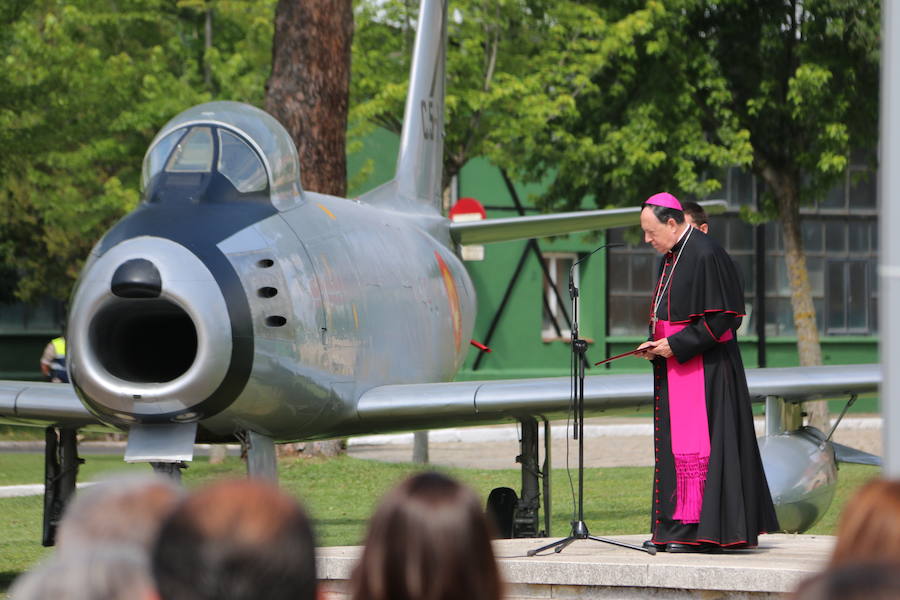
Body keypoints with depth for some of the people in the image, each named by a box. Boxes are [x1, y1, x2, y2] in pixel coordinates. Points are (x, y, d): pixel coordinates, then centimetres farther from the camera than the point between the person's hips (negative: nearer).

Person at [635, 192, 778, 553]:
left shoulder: (706, 256, -15)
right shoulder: (671, 259, 14)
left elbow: (722, 318, -18)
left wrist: (676, 345, -17)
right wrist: (656, 344, 5)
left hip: (705, 369, -10)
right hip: (675, 368, 10)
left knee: (696, 442, -10)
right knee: (673, 442, 8)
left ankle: (703, 531, -9)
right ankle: (673, 528, 11)